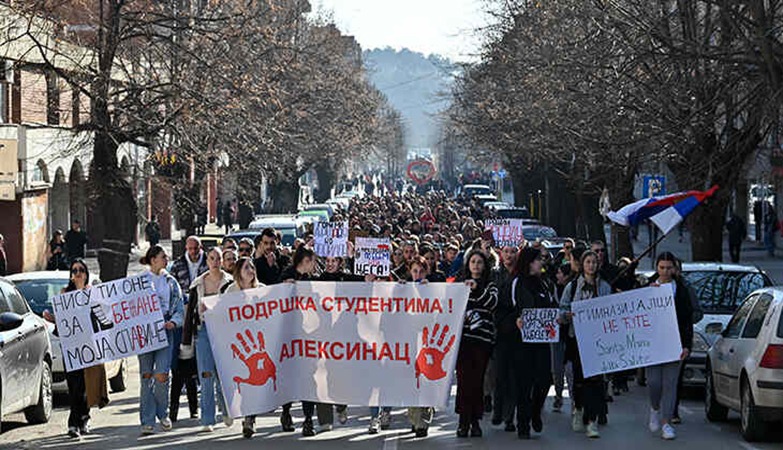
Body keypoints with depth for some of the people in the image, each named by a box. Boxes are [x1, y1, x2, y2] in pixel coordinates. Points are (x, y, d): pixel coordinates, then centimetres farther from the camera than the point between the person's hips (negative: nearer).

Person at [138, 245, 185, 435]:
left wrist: (173, 322, -9)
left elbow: (180, 309, 10)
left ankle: (162, 413, 11)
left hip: (164, 330, 1)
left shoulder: (171, 282, 13)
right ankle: (147, 421, 3)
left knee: (161, 375, -11)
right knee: (146, 375, -2)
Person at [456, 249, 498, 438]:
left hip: (483, 337, -1)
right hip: (463, 336, 1)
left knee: (477, 379, -1)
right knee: (463, 378, -6)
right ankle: (463, 421, -3)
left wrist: (476, 289, -20)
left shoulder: (490, 286, 10)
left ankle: (475, 420, 5)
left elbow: (493, 303, -9)